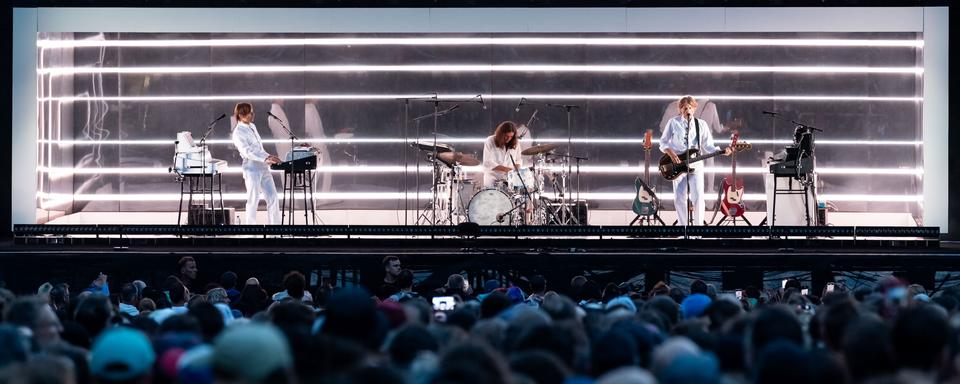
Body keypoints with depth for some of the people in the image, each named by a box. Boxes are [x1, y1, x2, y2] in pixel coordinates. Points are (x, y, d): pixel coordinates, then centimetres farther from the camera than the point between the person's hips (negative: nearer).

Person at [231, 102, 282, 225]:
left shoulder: (252, 126, 16)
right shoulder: (238, 133, -10)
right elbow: (247, 151, -22)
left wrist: (269, 157, 14)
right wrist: (265, 159, -31)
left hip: (263, 168, 8)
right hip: (252, 169, -8)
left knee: (272, 197, 2)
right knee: (253, 201, -5)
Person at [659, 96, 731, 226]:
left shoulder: (701, 124, 7)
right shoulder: (673, 123, 4)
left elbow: (708, 146, 7)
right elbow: (663, 142, 7)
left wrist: (722, 151, -10)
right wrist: (670, 153, -12)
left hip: (695, 165, 0)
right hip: (677, 164, 0)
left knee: (698, 197, -12)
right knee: (679, 198, -3)